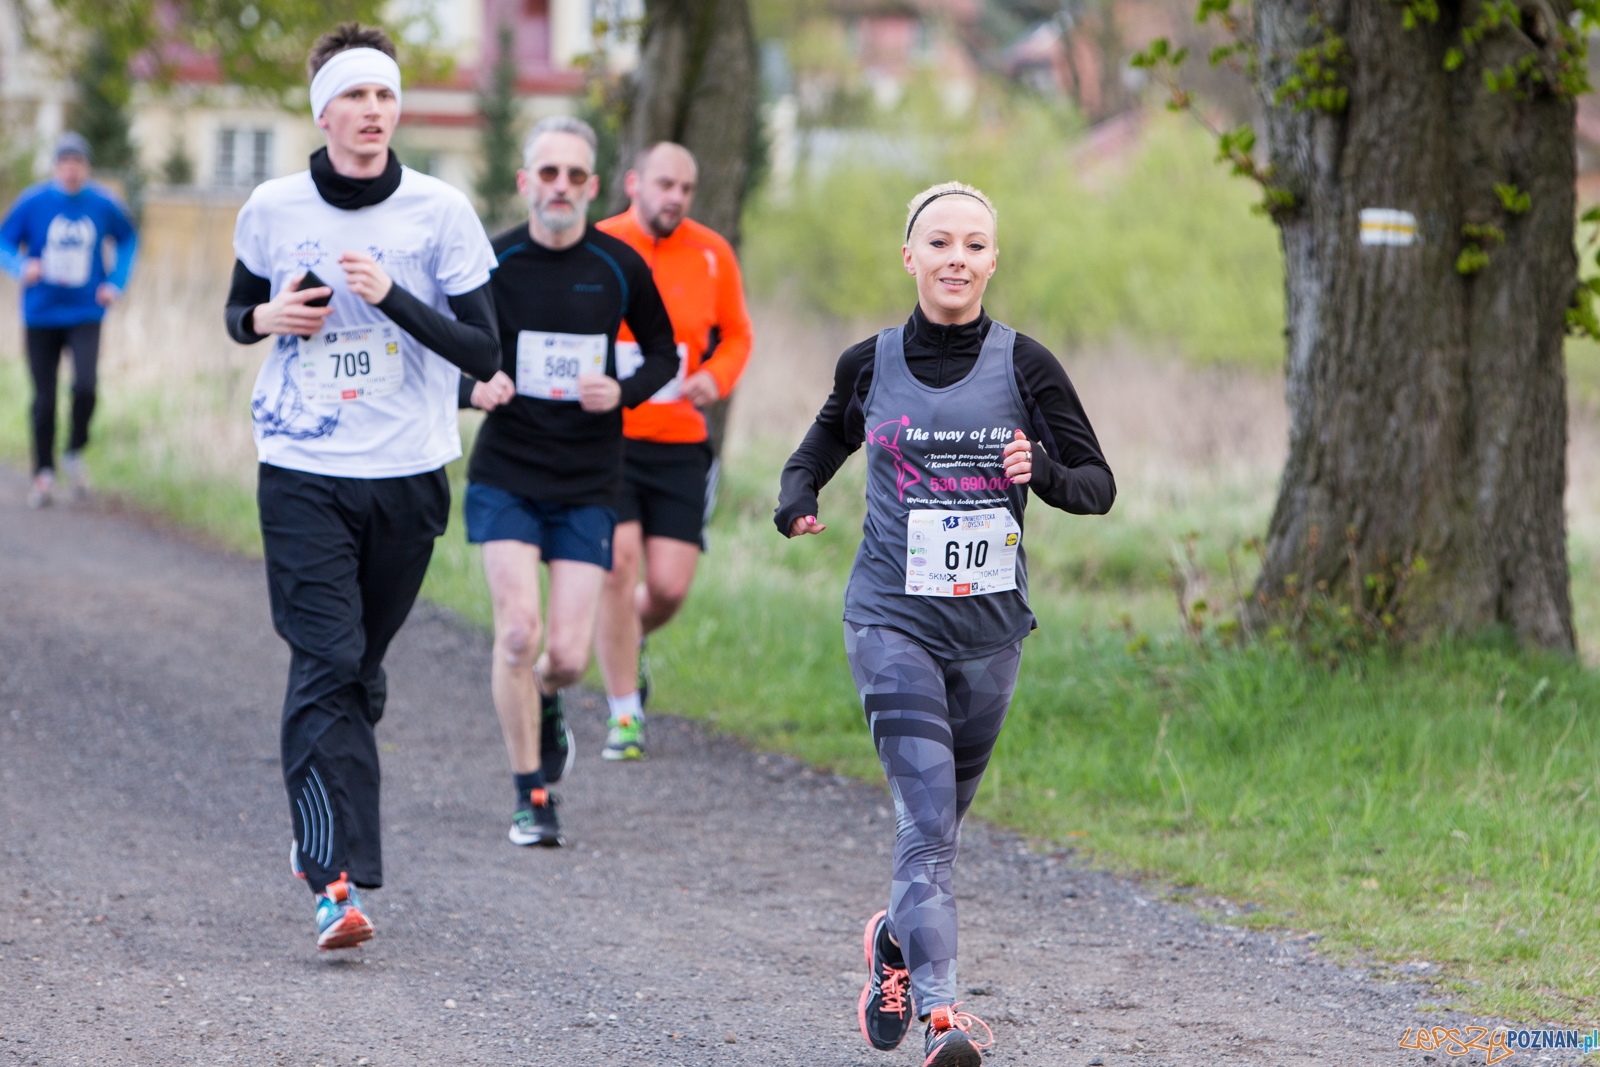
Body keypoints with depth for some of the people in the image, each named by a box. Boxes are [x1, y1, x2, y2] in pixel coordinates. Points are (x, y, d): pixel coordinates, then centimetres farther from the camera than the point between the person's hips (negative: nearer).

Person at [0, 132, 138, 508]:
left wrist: (116, 282, 4)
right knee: (44, 400, 3)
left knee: (85, 386, -19)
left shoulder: (103, 205, -1)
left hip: (85, 315, 0)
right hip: (41, 316, 0)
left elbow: (128, 240, 16)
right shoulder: (32, 203, -6)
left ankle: (74, 454, 5)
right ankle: (44, 473, 20)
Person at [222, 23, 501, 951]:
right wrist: (267, 319, -6)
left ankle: (322, 830, 34)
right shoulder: (272, 210, 1)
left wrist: (393, 295, -18)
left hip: (408, 475, 1)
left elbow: (484, 353, -5)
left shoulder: (441, 211, -3)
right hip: (302, 475, -1)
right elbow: (239, 310, 18)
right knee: (325, 669, -13)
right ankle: (338, 879, -18)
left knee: (359, 672, 11)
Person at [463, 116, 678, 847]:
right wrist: (476, 390, -18)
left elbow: (663, 353, 12)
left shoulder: (620, 267, -2)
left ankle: (545, 703, 35)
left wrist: (623, 392, -9)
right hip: (505, 476, -1)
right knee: (518, 632, -14)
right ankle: (532, 797, 2)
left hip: (588, 484, 1)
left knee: (568, 655, -4)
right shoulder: (492, 263, -4)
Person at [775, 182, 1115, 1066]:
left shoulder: (1024, 365, -1)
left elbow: (1099, 485, 2)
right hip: (893, 618, -2)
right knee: (926, 816, -17)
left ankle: (896, 942, 43)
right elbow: (825, 441, 22)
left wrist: (1043, 471, -19)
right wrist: (796, 498, 1)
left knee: (940, 817, 15)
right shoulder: (871, 364, 2)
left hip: (989, 625, 2)